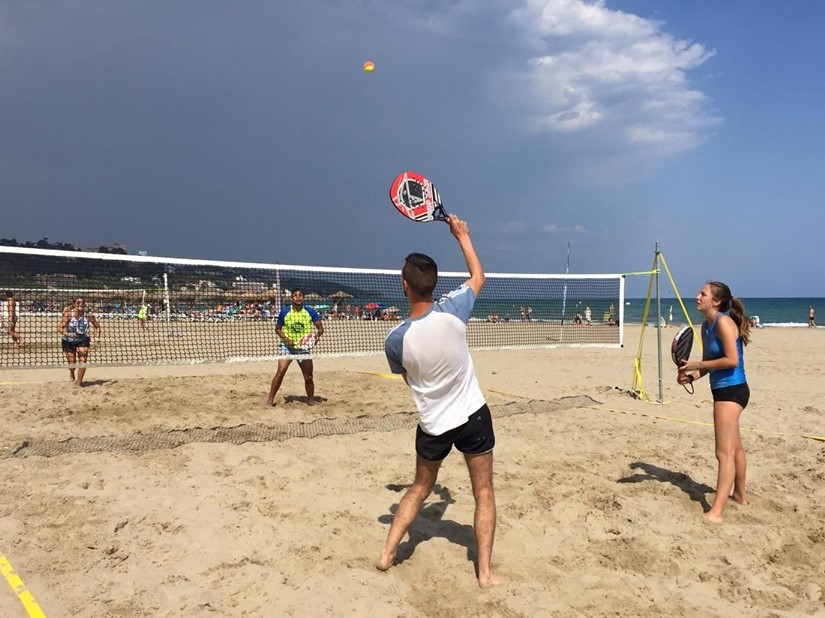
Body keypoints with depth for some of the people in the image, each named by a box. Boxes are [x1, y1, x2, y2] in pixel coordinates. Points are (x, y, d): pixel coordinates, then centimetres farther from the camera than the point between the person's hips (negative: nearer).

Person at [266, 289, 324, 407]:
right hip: (287, 346, -1)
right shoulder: (285, 312, -5)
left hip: (304, 347, 1)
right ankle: (270, 399, -9)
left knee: (308, 377, 3)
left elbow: (320, 328, 0)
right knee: (281, 371, -18)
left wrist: (317, 335, -22)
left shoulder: (310, 312, -4)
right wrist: (284, 338, -13)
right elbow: (277, 328, 6)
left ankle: (311, 400, 25)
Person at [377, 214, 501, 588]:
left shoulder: (394, 340, -17)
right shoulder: (453, 311, -18)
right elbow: (478, 276, 3)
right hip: (472, 416, -1)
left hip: (432, 425, 1)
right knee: (483, 493, 13)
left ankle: (387, 553, 27)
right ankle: (485, 571, 14)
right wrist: (462, 235, 14)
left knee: (420, 488, 22)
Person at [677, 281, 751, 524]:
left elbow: (731, 360, -24)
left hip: (732, 390, -11)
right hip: (723, 390, 11)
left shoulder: (723, 322, -18)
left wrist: (696, 365, -20)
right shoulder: (706, 325, 9)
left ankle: (716, 512, -10)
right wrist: (691, 375, -5)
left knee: (724, 452, -11)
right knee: (734, 447, 25)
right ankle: (739, 494, 42)